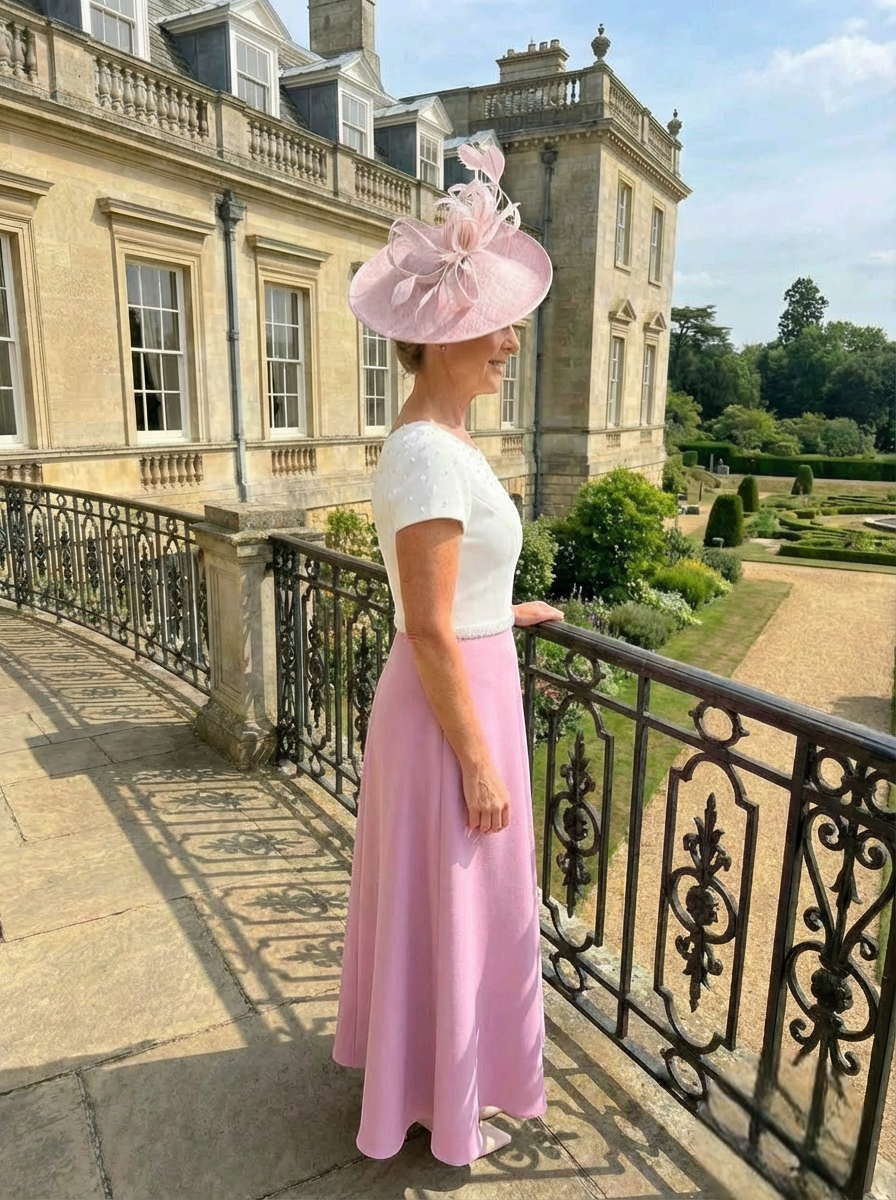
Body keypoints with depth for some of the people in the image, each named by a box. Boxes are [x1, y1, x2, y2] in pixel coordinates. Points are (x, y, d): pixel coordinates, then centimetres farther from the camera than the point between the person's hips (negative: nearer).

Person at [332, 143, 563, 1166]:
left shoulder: (437, 441, 6)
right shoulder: (431, 455, -25)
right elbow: (431, 632, -25)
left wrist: (509, 613, 28)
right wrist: (479, 765, -18)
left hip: (462, 691, 10)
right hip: (451, 709, -10)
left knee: (427, 896, 26)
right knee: (452, 909, 11)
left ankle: (409, 1048, 52)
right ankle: (447, 1107, 37)